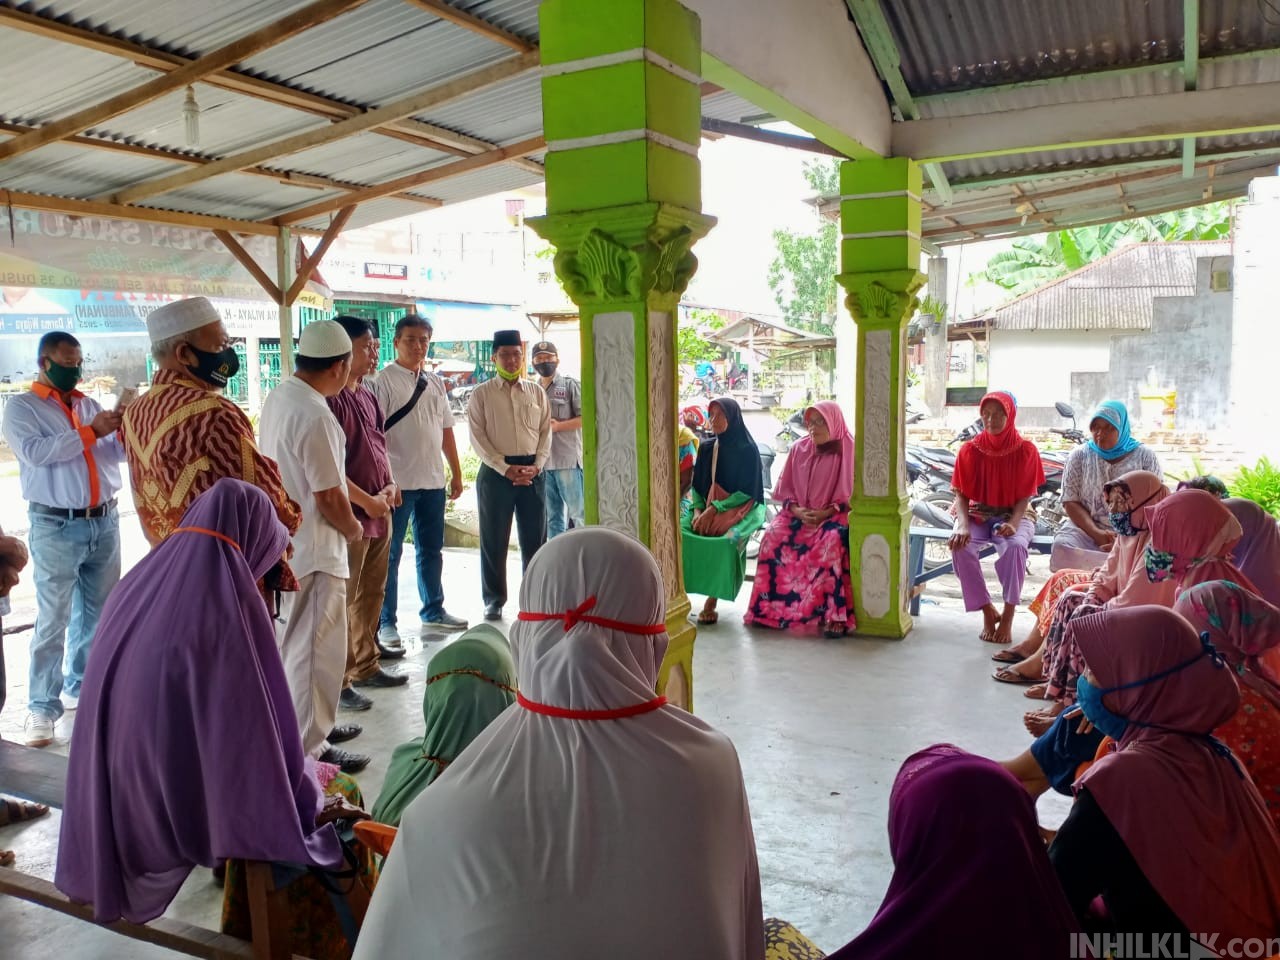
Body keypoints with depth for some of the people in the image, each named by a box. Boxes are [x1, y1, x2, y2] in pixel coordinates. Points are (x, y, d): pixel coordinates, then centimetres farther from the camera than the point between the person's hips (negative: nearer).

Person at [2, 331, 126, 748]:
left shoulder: (90, 405, 14)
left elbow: (117, 453, 10)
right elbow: (35, 452, -15)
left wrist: (125, 432, -10)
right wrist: (89, 432, -18)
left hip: (104, 521, 5)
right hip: (56, 527, -5)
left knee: (98, 613, 11)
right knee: (53, 619, -3)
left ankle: (81, 687, 26)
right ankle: (42, 707, 5)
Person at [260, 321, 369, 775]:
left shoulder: (277, 398, 4)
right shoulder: (316, 416, -24)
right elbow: (329, 498, -22)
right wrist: (353, 529, -3)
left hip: (286, 543, 10)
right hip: (315, 552, -10)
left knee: (298, 647, 21)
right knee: (316, 652, 2)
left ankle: (309, 728, 36)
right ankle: (309, 750, 14)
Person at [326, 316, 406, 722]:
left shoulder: (367, 396, 14)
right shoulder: (330, 399, -15)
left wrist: (389, 485, 6)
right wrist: (366, 501, -16)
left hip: (378, 514, 9)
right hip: (349, 516, -9)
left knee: (371, 595, 17)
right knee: (343, 601, -2)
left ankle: (366, 666, 30)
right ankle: (338, 682, 7)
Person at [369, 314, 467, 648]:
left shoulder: (435, 383, 12)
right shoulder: (384, 381, -7)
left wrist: (456, 473, 14)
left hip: (432, 481, 6)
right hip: (397, 482, -6)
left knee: (431, 549, 16)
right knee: (389, 554, 3)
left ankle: (432, 611, 31)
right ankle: (385, 623, 12)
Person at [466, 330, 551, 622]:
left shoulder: (537, 392, 11)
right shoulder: (481, 394, 3)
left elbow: (546, 431, 8)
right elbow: (477, 437, -4)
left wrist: (536, 465, -7)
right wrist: (506, 468, -13)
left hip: (533, 471, 2)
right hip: (495, 471, -2)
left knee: (535, 538, 5)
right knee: (494, 540, 4)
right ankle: (494, 600, 15)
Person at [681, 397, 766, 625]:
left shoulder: (748, 450, -5)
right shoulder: (706, 448, 11)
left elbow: (747, 492, -10)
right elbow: (696, 486, 10)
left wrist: (714, 509, -19)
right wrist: (698, 510, -10)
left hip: (741, 508, -5)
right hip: (706, 507, 5)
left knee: (729, 538, -33)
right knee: (679, 530, -23)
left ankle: (712, 600, -22)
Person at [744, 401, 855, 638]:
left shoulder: (848, 450, -2)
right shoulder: (799, 449, 8)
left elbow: (850, 494, -4)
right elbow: (785, 488, 9)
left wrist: (825, 513, -17)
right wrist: (797, 511, -10)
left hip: (832, 515, -3)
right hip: (798, 513, 4)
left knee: (831, 542, -36)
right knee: (773, 536, -25)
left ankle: (835, 614, -31)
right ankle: (769, 607, -18)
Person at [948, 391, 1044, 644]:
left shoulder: (1026, 450, -3)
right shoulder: (970, 450, -1)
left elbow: (1025, 496, -4)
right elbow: (961, 494, -3)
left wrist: (1013, 522, -25)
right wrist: (963, 526, -22)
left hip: (1012, 516, -1)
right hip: (977, 516, 1)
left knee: (1015, 546, -36)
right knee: (961, 548, -31)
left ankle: (1008, 616, -21)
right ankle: (988, 612, -14)